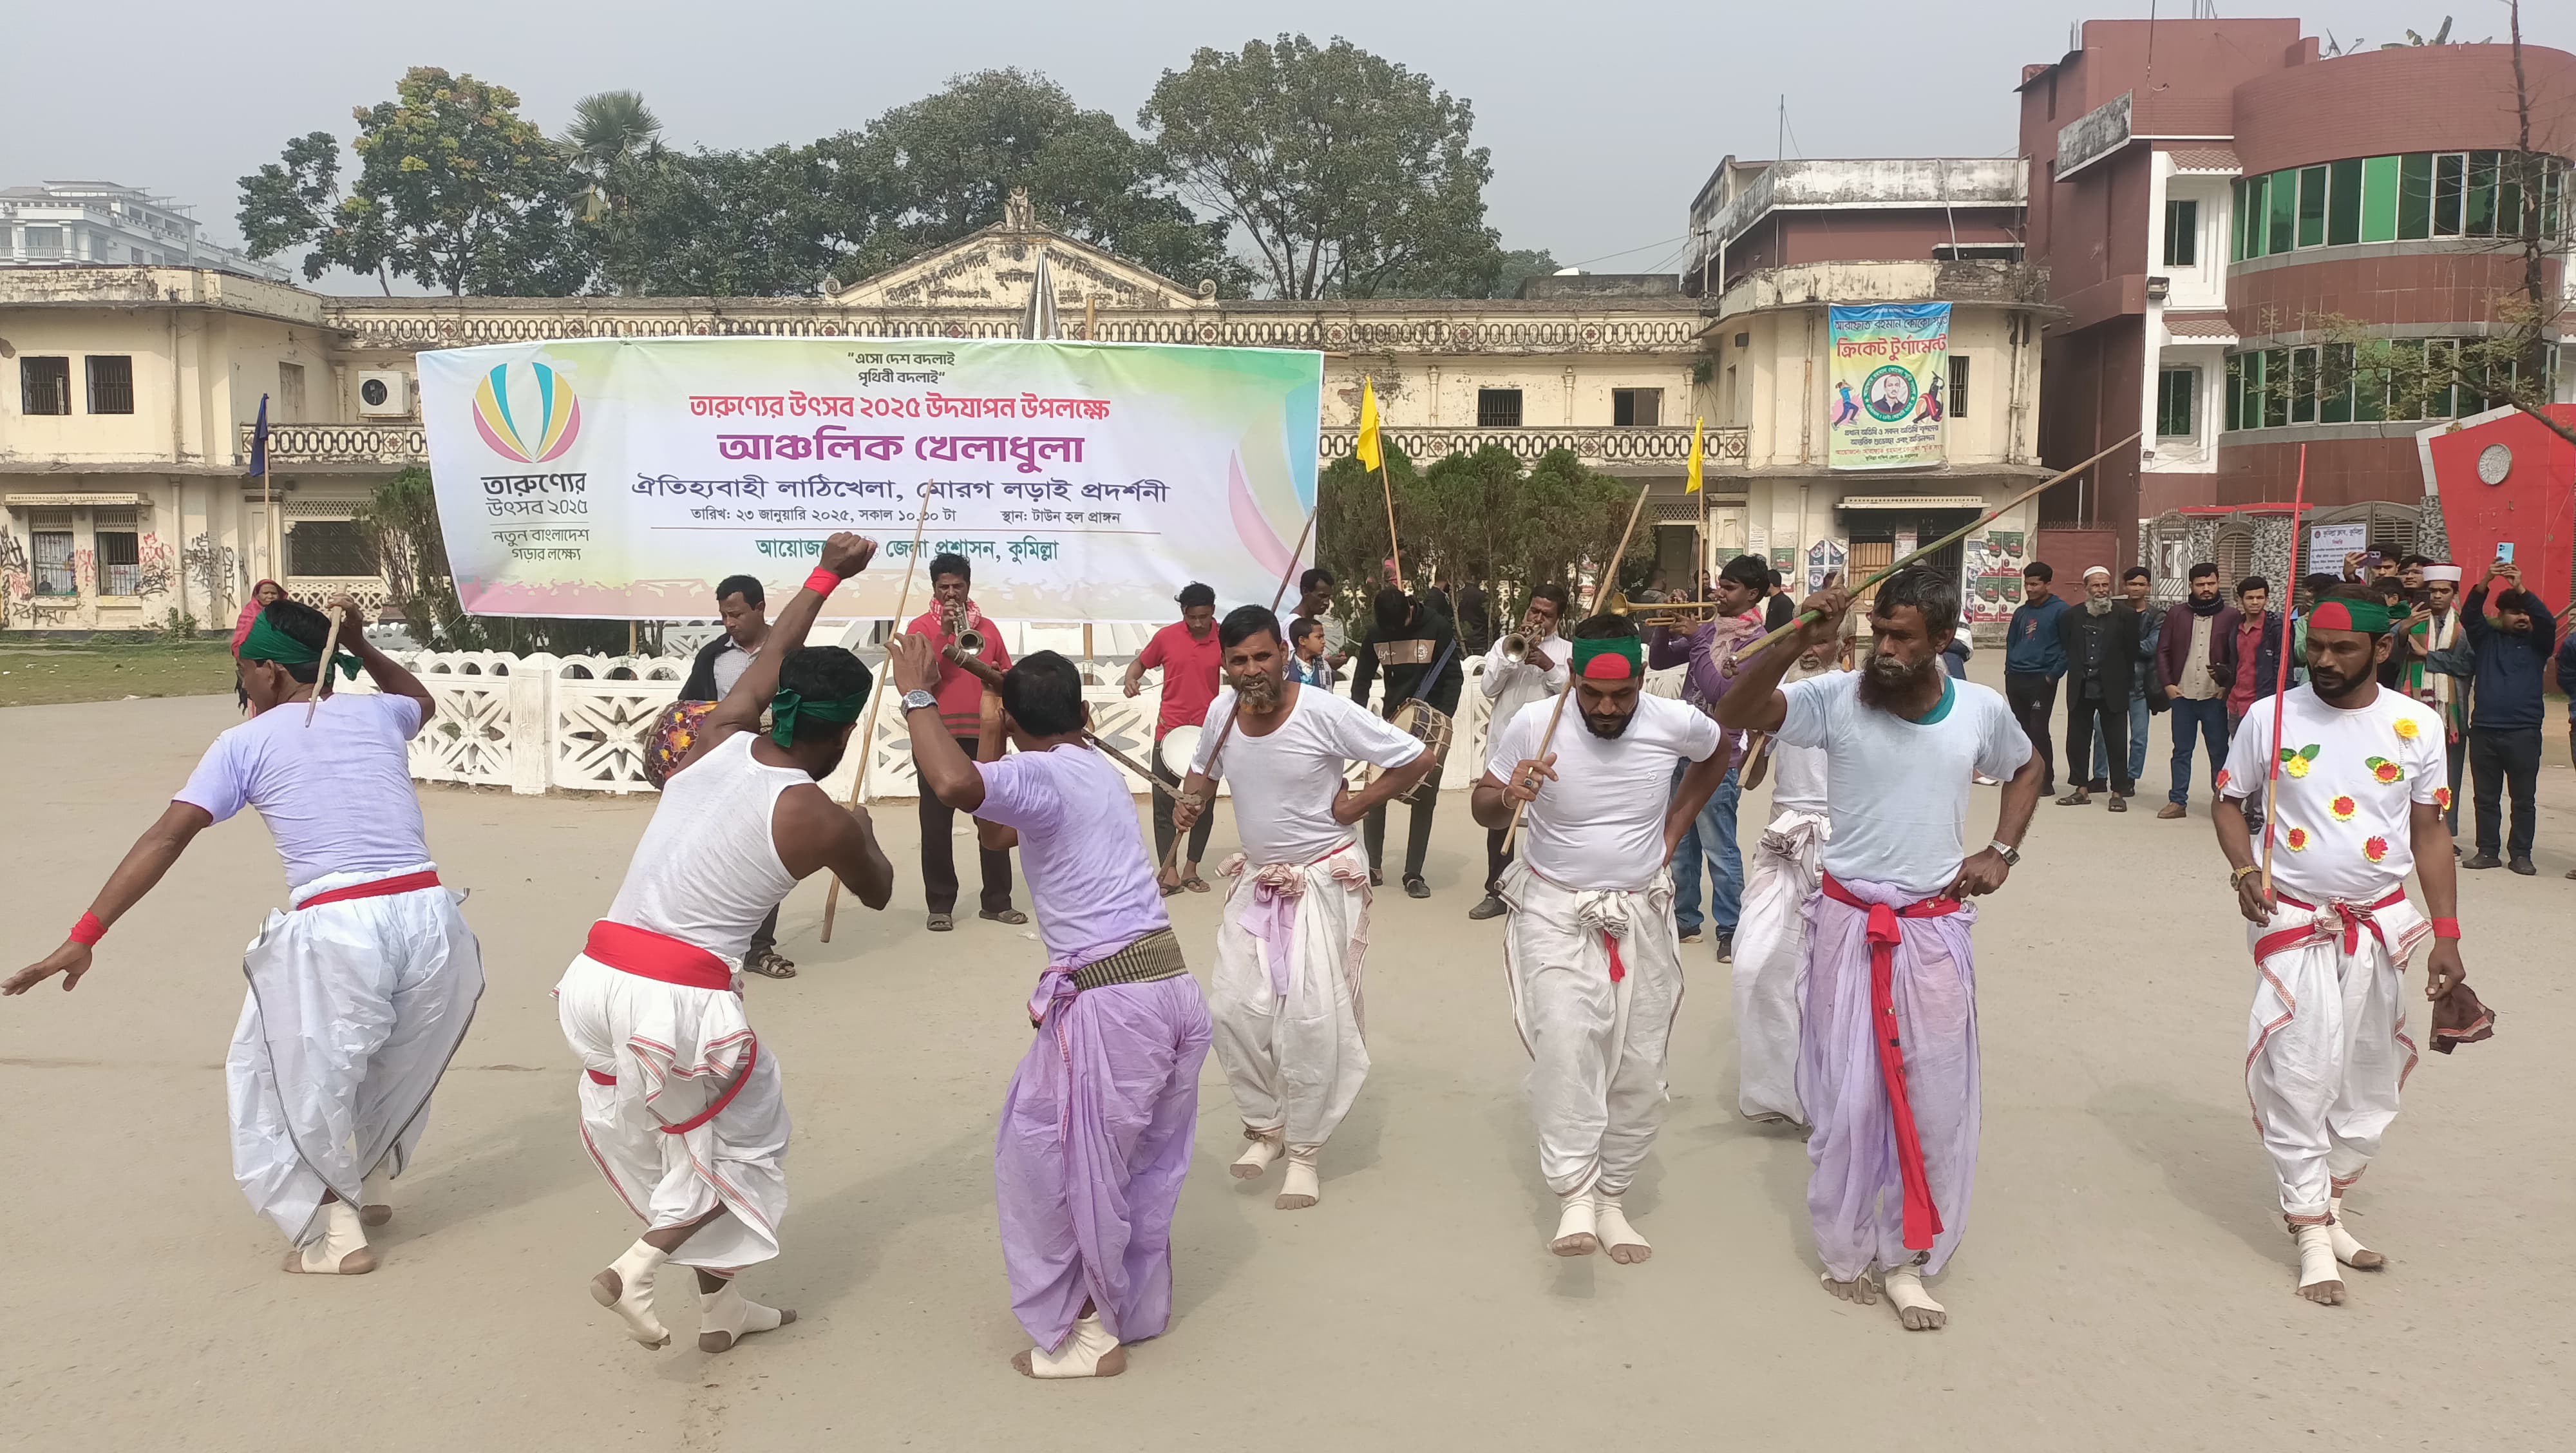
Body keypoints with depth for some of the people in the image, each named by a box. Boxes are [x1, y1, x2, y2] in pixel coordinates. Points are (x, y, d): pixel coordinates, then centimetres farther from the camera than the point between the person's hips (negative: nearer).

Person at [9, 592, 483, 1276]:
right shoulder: (374, 713, 16)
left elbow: (164, 840, -1)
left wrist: (84, 936, -2)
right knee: (397, 1066, 30)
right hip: (428, 914, 5)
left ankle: (333, 1229, 13)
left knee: (277, 1079, 17)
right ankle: (371, 1185, 44)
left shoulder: (246, 743, 6)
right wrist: (360, 645, 31)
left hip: (334, 931, -4)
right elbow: (421, 699, 42)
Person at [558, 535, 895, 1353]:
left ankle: (721, 1308, 31)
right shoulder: (822, 821, -7)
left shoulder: (719, 741, 7)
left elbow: (769, 659, 26)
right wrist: (862, 830, 34)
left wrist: (827, 575, 37)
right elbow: (878, 893, 14)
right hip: (680, 1001, -6)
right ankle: (637, 1268, 2)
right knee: (747, 1139, 19)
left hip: (595, 975, 6)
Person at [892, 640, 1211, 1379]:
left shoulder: (1040, 776, -10)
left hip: (1108, 1002, -8)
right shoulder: (1102, 771, 16)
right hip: (1174, 985, 9)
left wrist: (916, 693, -17)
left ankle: (1089, 1335, 20)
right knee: (1147, 1162, 24)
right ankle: (1138, 1308, 40)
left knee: (1050, 1166, 10)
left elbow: (955, 784, -33)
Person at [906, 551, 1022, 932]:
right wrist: (944, 636, -17)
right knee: (936, 824, 0)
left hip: (983, 735, 3)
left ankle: (997, 901, 12)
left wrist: (993, 674, -5)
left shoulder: (986, 627, 13)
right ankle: (940, 905, 6)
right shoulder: (920, 626, 3)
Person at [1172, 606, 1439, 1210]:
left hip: (1324, 880, -5)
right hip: (1256, 879, 5)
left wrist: (1356, 804, -13)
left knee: (1311, 1019, -7)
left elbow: (1418, 760, -14)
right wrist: (1191, 799, -6)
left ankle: (1305, 1150, 12)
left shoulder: (1326, 713, -22)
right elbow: (1204, 768, 15)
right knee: (1233, 1007, -1)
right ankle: (1264, 1125, 21)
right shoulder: (1222, 711, -6)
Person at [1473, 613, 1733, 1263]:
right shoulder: (1533, 724, -16)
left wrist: (1674, 826, 7)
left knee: (1641, 1072, 6)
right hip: (1555, 911, -3)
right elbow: (1482, 808, -4)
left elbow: (1718, 752, 14)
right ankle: (1574, 1196, -21)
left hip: (1642, 916, 3)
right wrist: (1509, 795, -27)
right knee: (1565, 1041, -26)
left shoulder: (1676, 722, -11)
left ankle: (1610, 1196, 22)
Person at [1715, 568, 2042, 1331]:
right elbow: (1735, 713, -24)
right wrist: (1797, 642, -35)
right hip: (1849, 923, -2)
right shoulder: (1837, 697, -12)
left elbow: (2027, 767, 19)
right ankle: (1845, 1250, 26)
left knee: (1934, 1098, 7)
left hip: (1934, 929, 2)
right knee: (1848, 1096, 7)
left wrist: (2002, 851, 6)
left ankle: (1908, 1259, 22)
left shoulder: (1981, 710, -2)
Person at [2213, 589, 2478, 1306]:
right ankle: (2311, 1234, 1)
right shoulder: (2272, 719, -5)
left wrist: (2447, 936, 1)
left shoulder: (2417, 727, -1)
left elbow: (2428, 835, 5)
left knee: (2368, 1081, 9)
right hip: (2294, 922, -2)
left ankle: (2329, 1207, 26)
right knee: (2301, 1073, -8)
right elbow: (2229, 801, 7)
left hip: (2381, 923, 2)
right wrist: (2244, 870, -11)